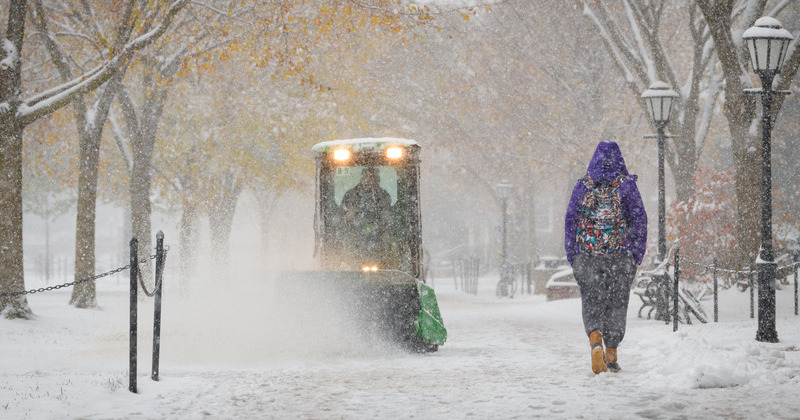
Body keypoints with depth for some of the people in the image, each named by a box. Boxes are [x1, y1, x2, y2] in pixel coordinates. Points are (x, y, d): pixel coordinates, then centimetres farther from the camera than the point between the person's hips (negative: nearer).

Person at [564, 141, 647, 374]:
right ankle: (611, 355, 14)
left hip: (588, 254, 0)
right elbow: (639, 220, -3)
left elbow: (571, 221, 2)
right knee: (616, 303, 12)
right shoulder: (627, 185, 0)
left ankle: (596, 343, -21)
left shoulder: (583, 186, 3)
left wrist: (573, 257, 7)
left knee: (591, 302, 6)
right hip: (621, 255, 0)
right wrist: (637, 256, 2)